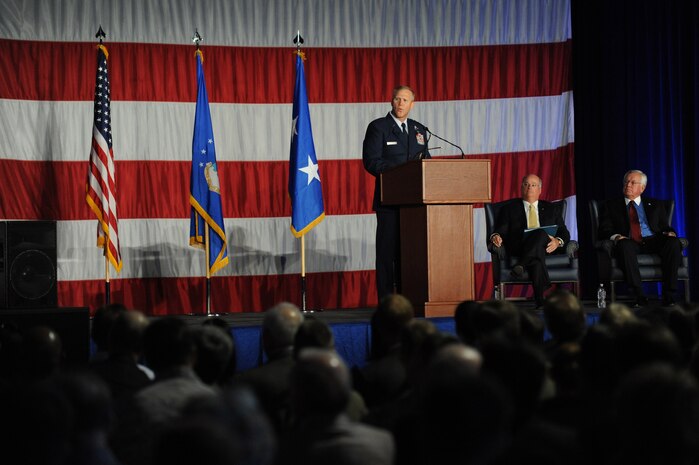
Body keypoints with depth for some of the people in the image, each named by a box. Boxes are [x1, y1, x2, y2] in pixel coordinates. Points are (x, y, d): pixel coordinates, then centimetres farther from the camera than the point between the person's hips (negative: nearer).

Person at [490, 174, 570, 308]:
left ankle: (520, 265, -48)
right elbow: (500, 230, 9)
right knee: (536, 260, -38)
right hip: (518, 249, -1)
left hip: (546, 248, 1)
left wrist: (558, 241, -8)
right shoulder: (509, 209, 21)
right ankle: (541, 302, -48)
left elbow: (564, 233, 17)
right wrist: (496, 236, -18)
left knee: (541, 233, -36)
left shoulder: (551, 209, 26)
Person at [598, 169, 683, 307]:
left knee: (673, 242, -31)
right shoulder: (610, 205, 20)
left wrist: (669, 233, -5)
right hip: (630, 242, -2)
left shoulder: (655, 205, 26)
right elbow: (605, 229, 9)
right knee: (625, 245, -39)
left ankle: (668, 295, -30)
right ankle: (639, 295, -39)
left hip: (653, 242, 2)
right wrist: (616, 236, -14)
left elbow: (665, 227, 20)